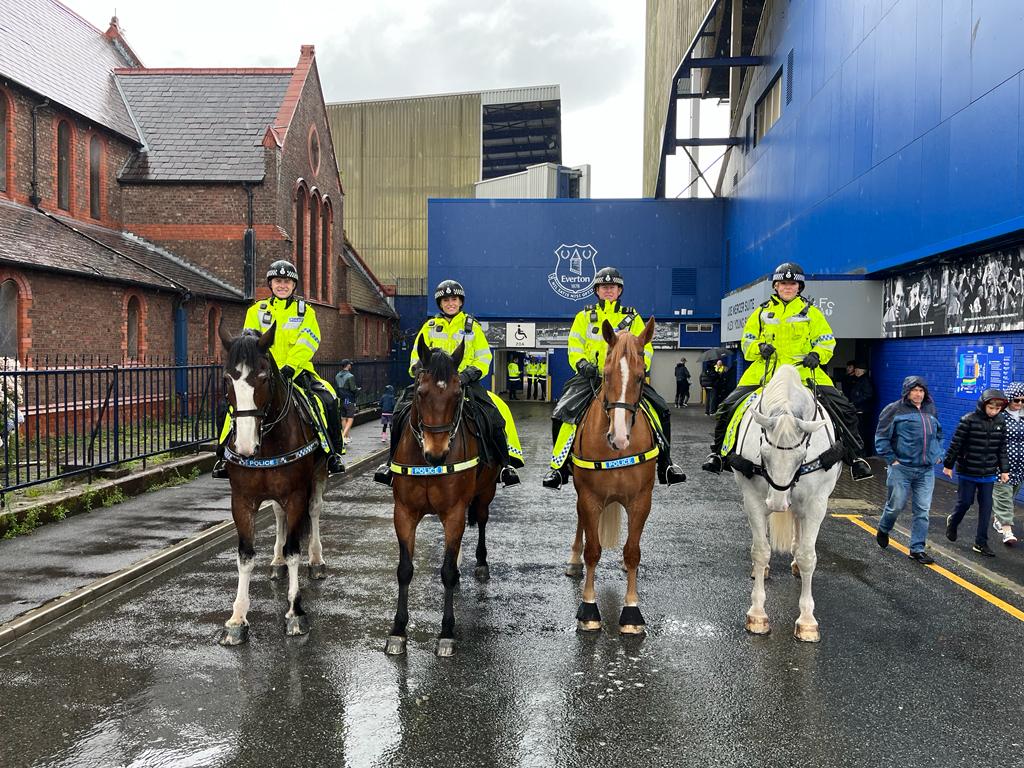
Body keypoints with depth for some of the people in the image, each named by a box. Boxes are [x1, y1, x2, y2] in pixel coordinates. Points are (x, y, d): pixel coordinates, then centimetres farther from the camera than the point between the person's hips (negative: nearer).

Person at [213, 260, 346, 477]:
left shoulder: (305, 311, 10)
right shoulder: (257, 310, 14)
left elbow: (308, 342, -4)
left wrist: (290, 366, -19)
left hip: (298, 371, -1)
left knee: (328, 400, -23)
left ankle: (333, 452, -8)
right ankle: (226, 455, -8)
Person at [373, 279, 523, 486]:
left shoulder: (472, 326, 10)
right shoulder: (430, 327, 13)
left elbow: (484, 356, 8)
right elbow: (416, 356, 16)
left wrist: (471, 373, -10)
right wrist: (419, 369, -5)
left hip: (465, 382, -1)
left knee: (498, 411, -23)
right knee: (402, 413, -17)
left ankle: (506, 461, -7)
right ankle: (394, 460, 0)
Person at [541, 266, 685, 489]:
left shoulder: (632, 318, 12)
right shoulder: (584, 316, 11)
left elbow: (645, 348, 8)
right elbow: (574, 346, 6)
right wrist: (581, 363, -15)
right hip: (591, 377, 0)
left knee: (661, 411, -13)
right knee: (562, 413, -21)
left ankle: (665, 465, 2)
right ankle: (559, 467, -9)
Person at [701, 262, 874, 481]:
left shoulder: (811, 312, 12)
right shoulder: (762, 312, 15)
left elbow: (827, 341, 11)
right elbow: (747, 340, 17)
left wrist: (816, 355, -10)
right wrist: (759, 347, -5)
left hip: (804, 371, 0)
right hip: (765, 370, 1)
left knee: (844, 411, -12)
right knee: (728, 408, -12)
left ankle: (854, 456, 5)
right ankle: (718, 453, 6)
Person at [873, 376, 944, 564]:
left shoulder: (931, 410, 13)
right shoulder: (895, 410, -5)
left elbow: (939, 434, 26)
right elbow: (881, 437, -6)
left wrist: (938, 454, 14)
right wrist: (891, 459, -11)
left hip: (926, 470, 5)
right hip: (901, 468, -5)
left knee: (922, 511, 3)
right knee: (896, 506, 3)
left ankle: (917, 548, 12)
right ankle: (883, 530, 33)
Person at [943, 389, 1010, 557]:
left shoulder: (1000, 422, 0)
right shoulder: (969, 420, -15)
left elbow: (1002, 448, 9)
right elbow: (955, 444, -10)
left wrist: (1004, 470, 8)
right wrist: (948, 465, -6)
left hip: (988, 474, 4)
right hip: (968, 472, -4)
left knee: (986, 507, 4)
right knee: (965, 502, 6)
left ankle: (981, 543, 12)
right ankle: (952, 522, 37)